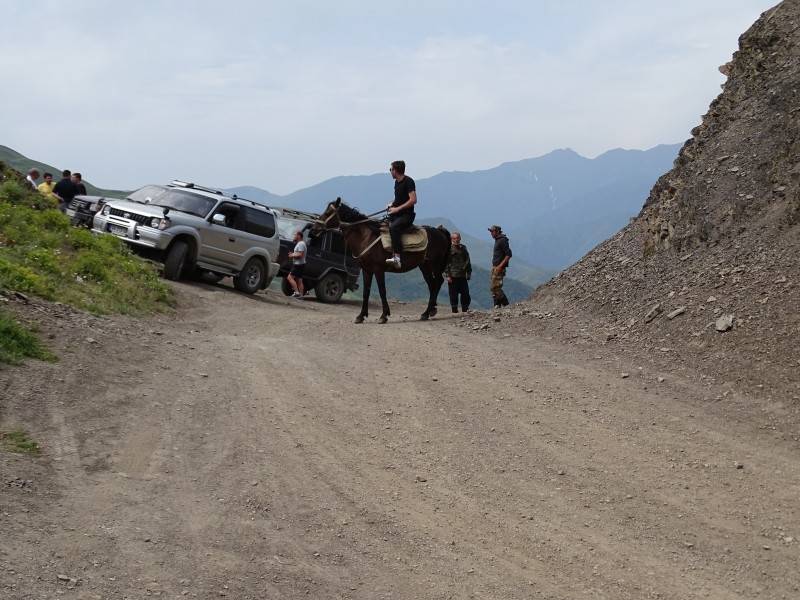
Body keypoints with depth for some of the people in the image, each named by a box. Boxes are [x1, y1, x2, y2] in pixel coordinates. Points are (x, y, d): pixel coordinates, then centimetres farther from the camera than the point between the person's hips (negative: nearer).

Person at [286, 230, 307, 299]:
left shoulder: (301, 244, -15)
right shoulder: (299, 244, 19)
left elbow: (300, 255, -23)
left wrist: (292, 255, -11)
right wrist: (292, 254, 12)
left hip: (299, 265, -11)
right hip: (298, 264, 11)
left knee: (289, 277, -14)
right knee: (299, 280, 11)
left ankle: (296, 292, -18)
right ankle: (301, 295, 11)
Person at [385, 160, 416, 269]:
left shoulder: (408, 181, -11)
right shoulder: (397, 182, 16)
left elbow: (413, 200, -19)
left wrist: (397, 208, -20)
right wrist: (392, 204, 11)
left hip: (407, 215, -10)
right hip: (396, 214, 10)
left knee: (393, 227, -35)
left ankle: (397, 257, -42)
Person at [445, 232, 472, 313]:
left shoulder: (463, 248, 12)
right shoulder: (449, 249, -3)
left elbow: (467, 261, 18)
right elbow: (446, 263, -6)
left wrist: (469, 273, 11)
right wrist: (448, 275, -12)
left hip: (462, 276, 4)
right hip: (453, 276, -4)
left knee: (465, 294, 4)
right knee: (453, 295, 0)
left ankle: (465, 310, 14)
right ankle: (455, 311, 7)